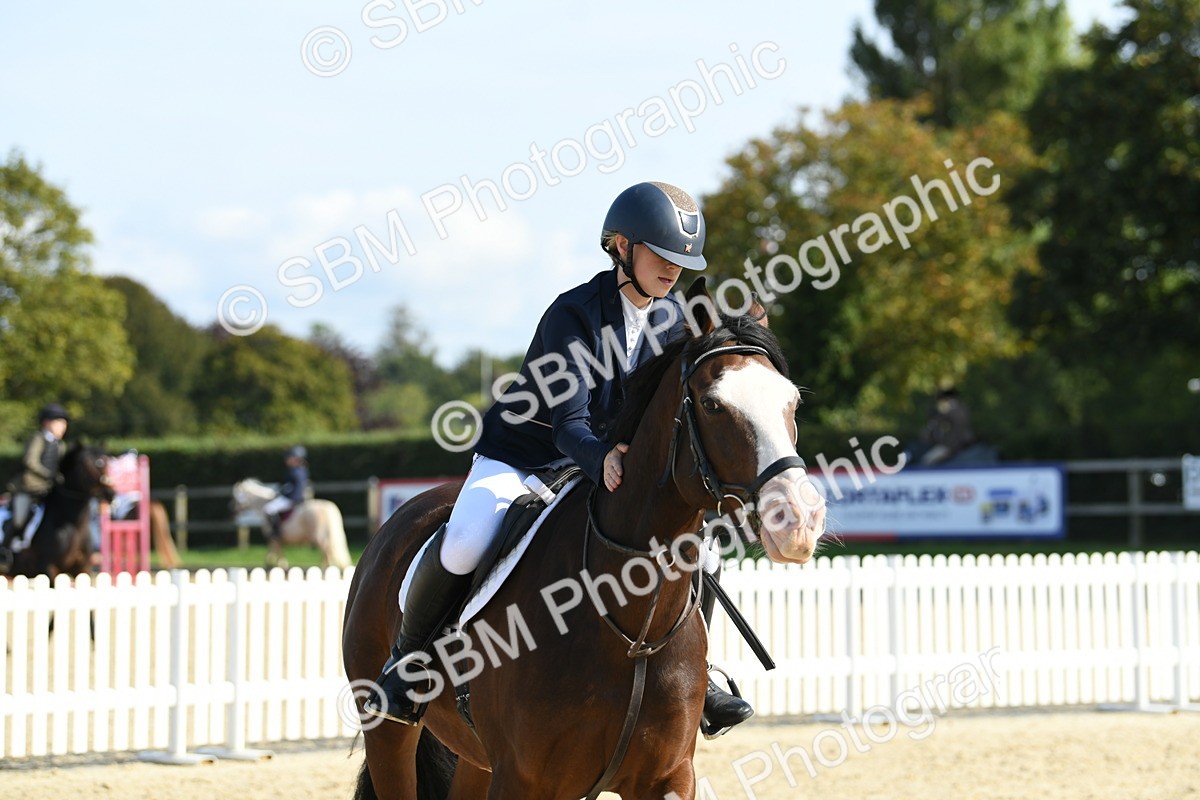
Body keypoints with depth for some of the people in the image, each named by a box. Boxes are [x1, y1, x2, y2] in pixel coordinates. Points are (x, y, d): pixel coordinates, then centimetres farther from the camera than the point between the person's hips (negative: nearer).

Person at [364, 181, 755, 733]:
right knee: (463, 544, -34)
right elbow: (568, 424, -31)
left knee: (701, 557, -6)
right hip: (517, 458, -6)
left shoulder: (672, 320, -4)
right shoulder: (573, 315, -24)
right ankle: (406, 659, -8)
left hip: (610, 464, 6)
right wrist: (602, 459, -52)